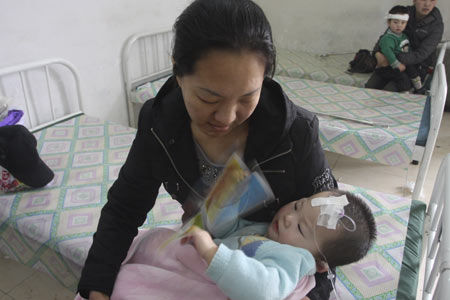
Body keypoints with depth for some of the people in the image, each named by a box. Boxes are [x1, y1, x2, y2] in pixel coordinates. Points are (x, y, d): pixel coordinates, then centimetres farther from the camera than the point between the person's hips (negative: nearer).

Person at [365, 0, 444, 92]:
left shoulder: (437, 25, -12)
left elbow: (421, 54, -20)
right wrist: (377, 53, -24)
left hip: (418, 67, -4)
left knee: (388, 91, -26)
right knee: (370, 86, -15)